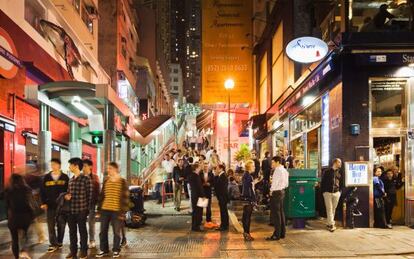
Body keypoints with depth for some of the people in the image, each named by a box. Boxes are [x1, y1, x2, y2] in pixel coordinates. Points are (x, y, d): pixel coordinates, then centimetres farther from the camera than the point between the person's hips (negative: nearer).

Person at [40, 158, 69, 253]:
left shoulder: (65, 177, 2)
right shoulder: (46, 177, 5)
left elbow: (68, 190, 3)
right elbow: (42, 191, 6)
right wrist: (43, 203, -3)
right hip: (50, 205, 1)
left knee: (61, 225, 6)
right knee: (51, 225, 0)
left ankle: (59, 242, 21)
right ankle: (53, 244, 6)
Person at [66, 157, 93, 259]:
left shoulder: (86, 179, -8)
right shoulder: (71, 180, 13)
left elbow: (89, 194, -7)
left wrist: (87, 208, -7)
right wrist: (66, 196, -1)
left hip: (81, 210, -6)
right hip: (71, 210, 6)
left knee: (82, 231, 4)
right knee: (72, 231, 11)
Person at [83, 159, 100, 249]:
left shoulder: (94, 177, 0)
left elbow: (98, 191, 0)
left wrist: (97, 202, -6)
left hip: (91, 203, -2)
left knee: (91, 222, 5)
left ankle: (92, 241, 12)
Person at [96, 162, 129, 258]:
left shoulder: (123, 182, -6)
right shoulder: (106, 181, 9)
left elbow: (125, 198, -6)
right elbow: (101, 196, 13)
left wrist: (123, 212, -11)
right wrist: (99, 209, 9)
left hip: (116, 211, -5)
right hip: (105, 210, 5)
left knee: (116, 232, 6)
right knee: (103, 231, 8)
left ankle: (116, 250, 19)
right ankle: (104, 250, 20)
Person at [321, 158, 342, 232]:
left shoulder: (339, 172, 10)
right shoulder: (327, 172, -1)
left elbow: (341, 183, 15)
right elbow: (322, 182, 0)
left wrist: (340, 191, 5)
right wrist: (323, 191, -4)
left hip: (336, 193, 4)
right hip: (328, 192, -4)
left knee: (333, 209, 7)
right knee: (329, 208, -5)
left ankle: (329, 223, 17)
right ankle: (331, 224, -6)